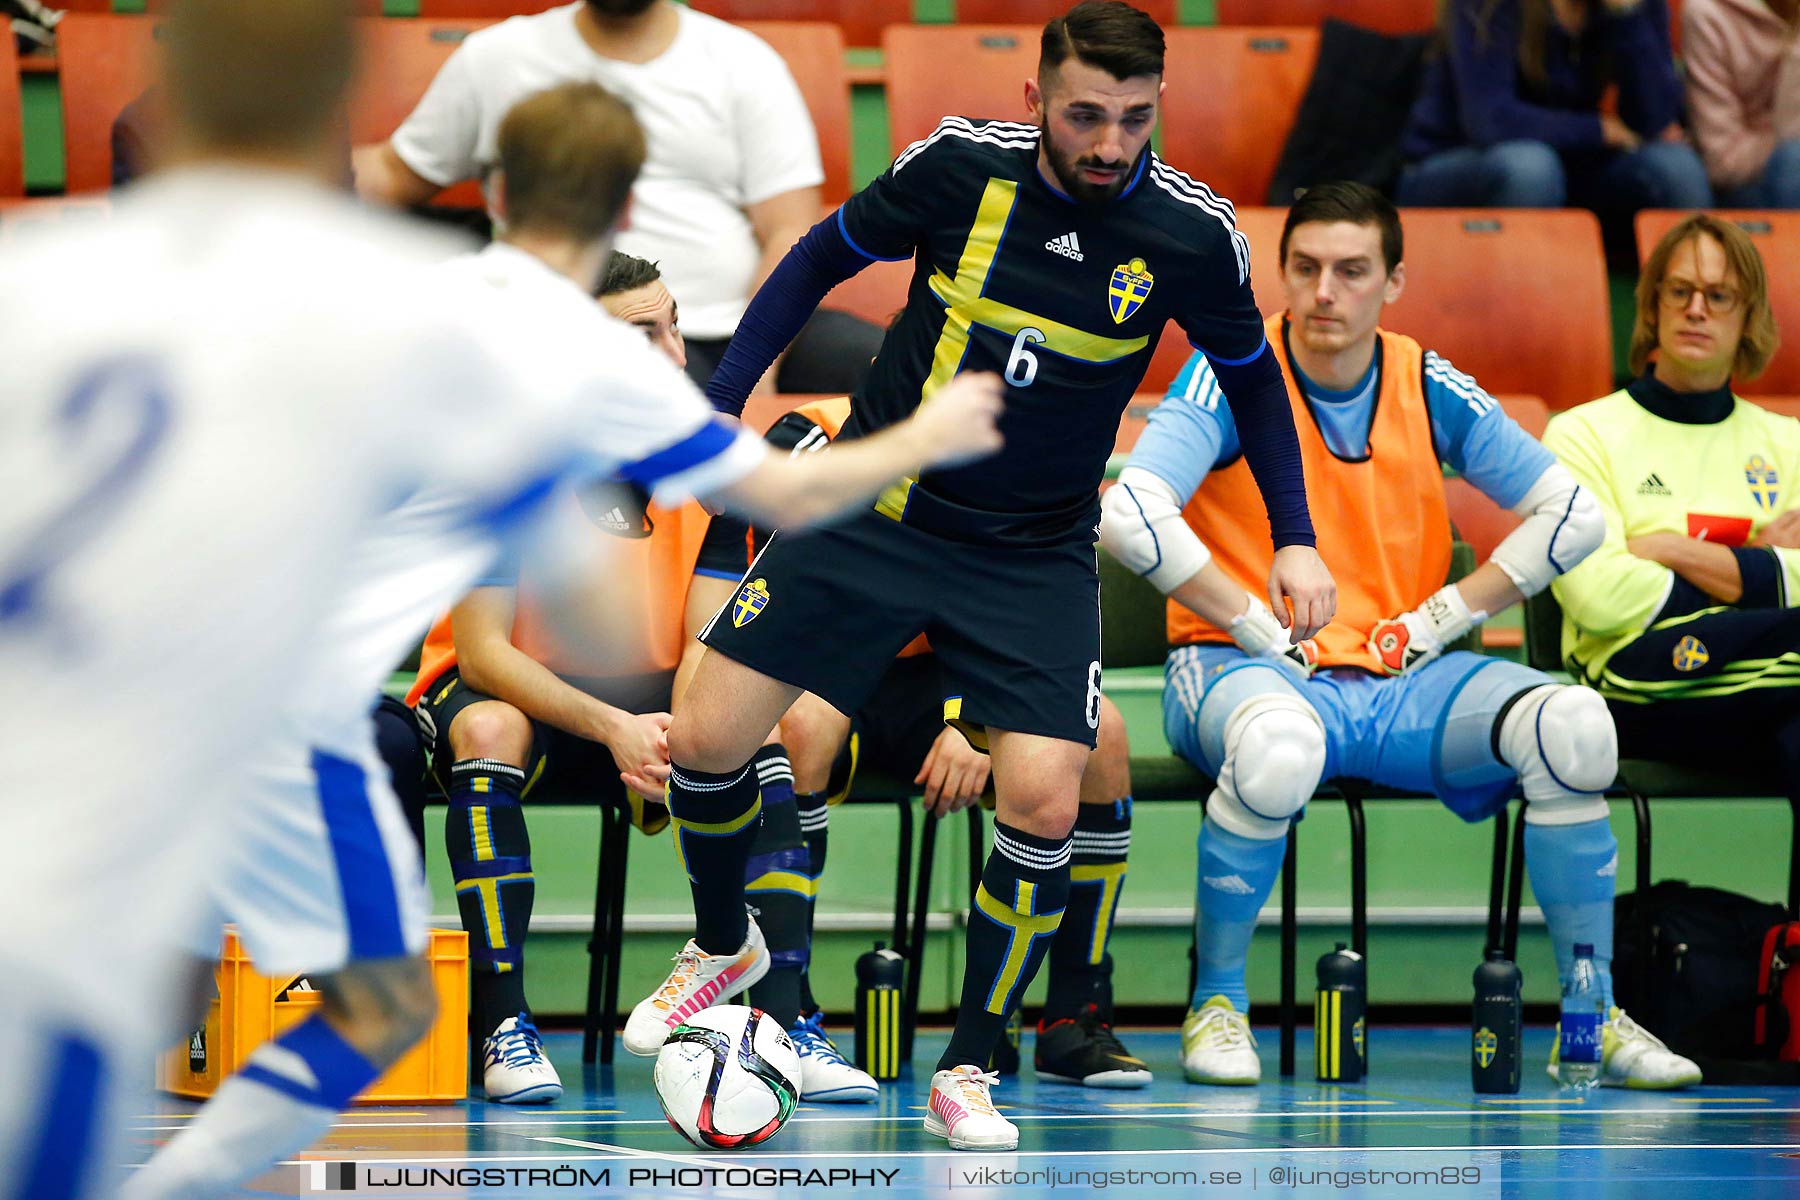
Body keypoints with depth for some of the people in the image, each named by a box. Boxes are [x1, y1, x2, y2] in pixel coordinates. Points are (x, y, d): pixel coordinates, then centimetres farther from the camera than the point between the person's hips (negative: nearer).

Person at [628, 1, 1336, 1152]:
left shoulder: (1191, 231, -14)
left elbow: (1250, 369, 6)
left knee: (1044, 805, -18)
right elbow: (824, 256, 4)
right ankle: (724, 946, 28)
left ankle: (966, 1073, 2)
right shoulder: (961, 166, -14)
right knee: (705, 740, -4)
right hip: (873, 506, 1)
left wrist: (1294, 535, 0)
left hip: (1034, 558, -1)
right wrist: (721, 406, 0)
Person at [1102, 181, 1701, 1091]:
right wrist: (1261, 628, -17)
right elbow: (1128, 516, -19)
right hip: (1244, 670, -4)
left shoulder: (1431, 388, 4)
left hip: (1399, 679, 4)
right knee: (1279, 744, -41)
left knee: (1571, 724, -22)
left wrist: (1438, 619, 1)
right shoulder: (1232, 374, -7)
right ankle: (1216, 1003, -17)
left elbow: (1573, 513, 9)